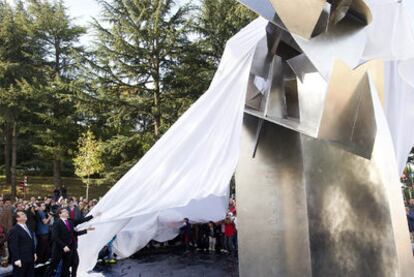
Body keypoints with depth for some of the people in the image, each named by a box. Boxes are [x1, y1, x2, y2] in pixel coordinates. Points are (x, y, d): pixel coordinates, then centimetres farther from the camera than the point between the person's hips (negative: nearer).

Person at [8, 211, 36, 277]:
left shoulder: (27, 228, 13)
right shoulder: (14, 230, -15)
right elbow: (13, 246, -19)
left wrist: (34, 253, 17)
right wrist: (16, 259, -22)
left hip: (30, 258, 8)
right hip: (21, 260, -8)